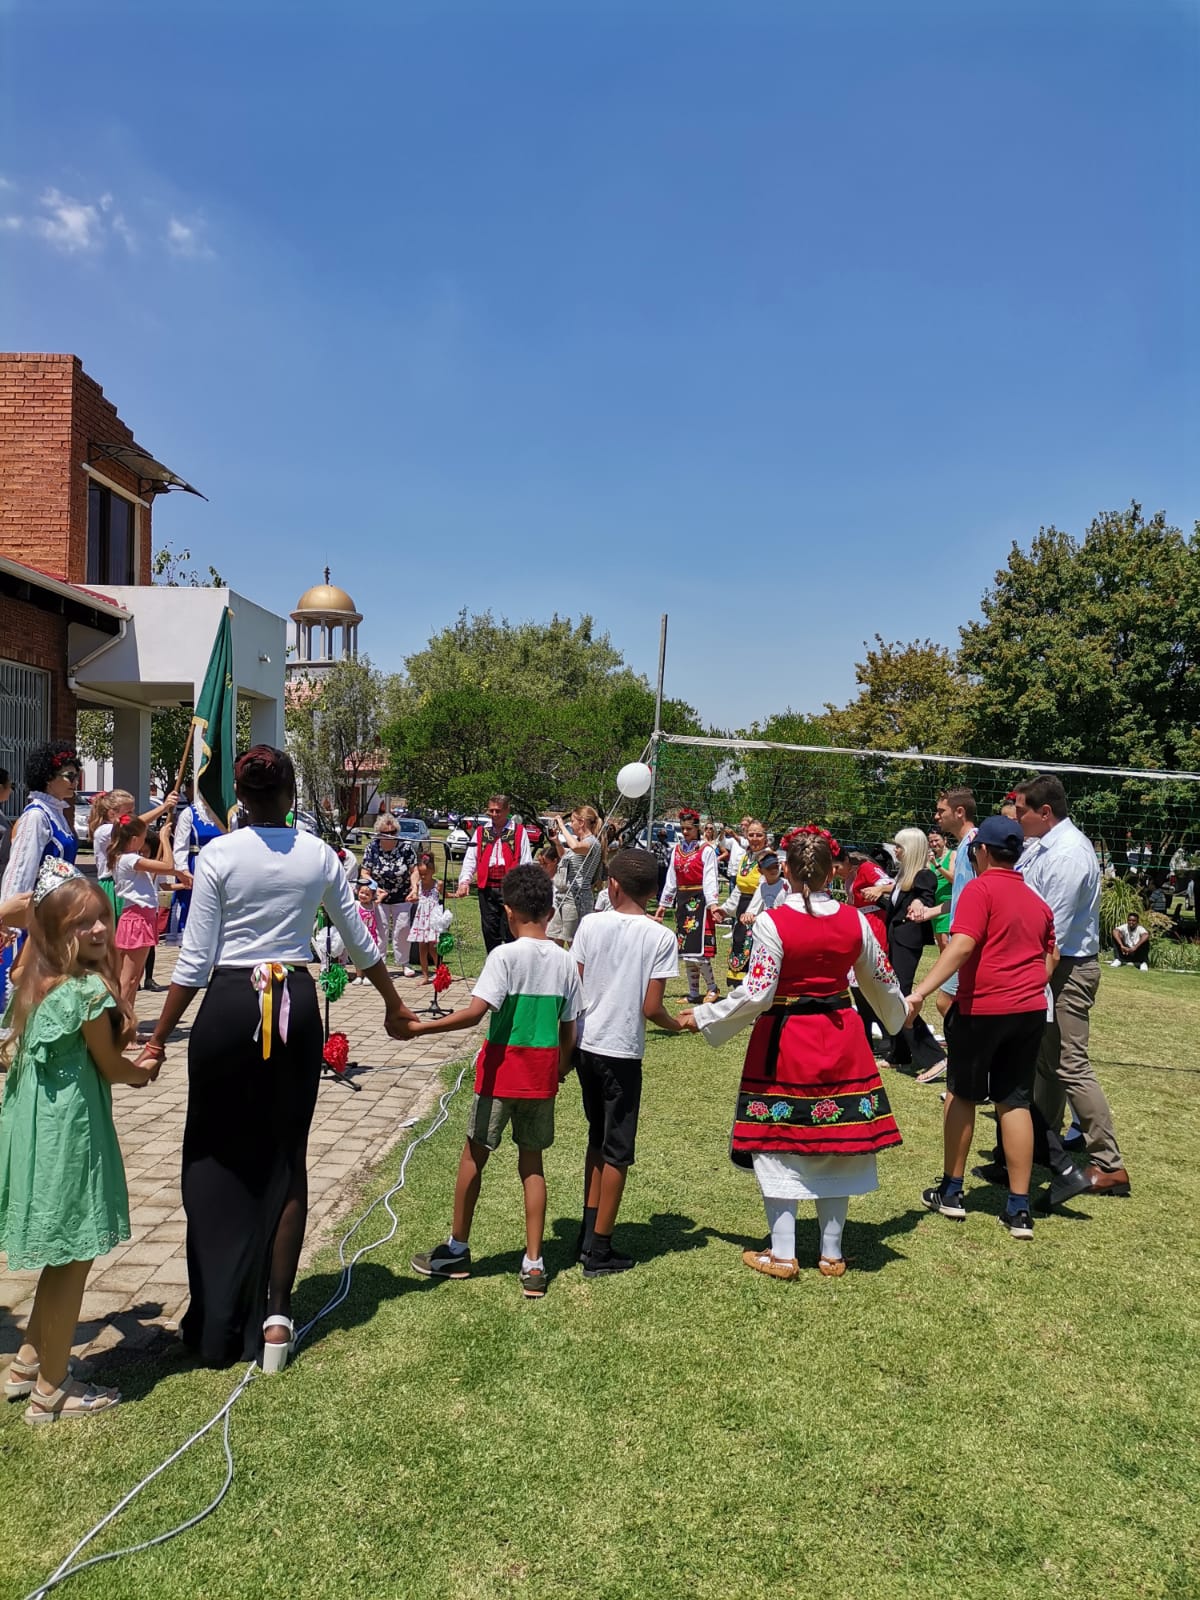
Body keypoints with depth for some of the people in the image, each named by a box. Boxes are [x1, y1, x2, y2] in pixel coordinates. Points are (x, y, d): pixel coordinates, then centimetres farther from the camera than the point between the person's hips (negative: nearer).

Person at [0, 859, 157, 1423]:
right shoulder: (89, 990, -20)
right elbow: (110, 1066, -9)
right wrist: (146, 1074, 11)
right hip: (69, 1133, -9)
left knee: (63, 1255, 24)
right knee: (73, 1258, 6)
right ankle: (52, 1391, 19)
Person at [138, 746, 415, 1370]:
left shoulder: (218, 855, -7)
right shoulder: (318, 855, 1)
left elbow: (194, 960, -7)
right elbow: (360, 942, 11)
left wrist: (158, 1036, 3)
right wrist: (394, 1004, 25)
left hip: (229, 1007, -2)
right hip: (297, 1006, 2)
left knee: (215, 1158, 11)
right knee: (285, 1159, 11)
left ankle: (216, 1322, 18)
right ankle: (275, 1313, 13)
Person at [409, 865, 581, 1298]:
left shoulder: (505, 955, -14)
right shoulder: (566, 961, 1)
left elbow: (475, 1012, -23)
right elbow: (569, 1031, 5)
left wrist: (420, 1027, -18)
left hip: (502, 1069, -4)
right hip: (542, 1074, 4)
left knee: (474, 1154, 12)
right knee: (531, 1163, 13)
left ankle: (457, 1250, 27)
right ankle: (533, 1265, 13)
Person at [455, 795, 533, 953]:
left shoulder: (519, 832, 3)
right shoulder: (480, 832, 12)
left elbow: (526, 863, 0)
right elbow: (470, 859, 8)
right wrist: (465, 881, -8)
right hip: (487, 888, 4)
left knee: (510, 931, -5)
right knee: (489, 930, 8)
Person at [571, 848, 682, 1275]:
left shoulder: (591, 924, -3)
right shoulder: (661, 937, -9)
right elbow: (651, 1007, -12)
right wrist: (677, 1025, 9)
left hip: (585, 1045, 4)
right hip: (622, 1052, -4)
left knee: (598, 1139, 21)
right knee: (617, 1151, 8)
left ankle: (588, 1234, 26)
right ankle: (599, 1251, 15)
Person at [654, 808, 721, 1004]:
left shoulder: (706, 850, -6)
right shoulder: (677, 851, 12)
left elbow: (710, 879, -12)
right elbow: (671, 880, 16)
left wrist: (712, 903, -23)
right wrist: (663, 904, 15)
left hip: (699, 901, -6)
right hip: (682, 901, 6)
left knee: (698, 947, -10)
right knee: (686, 950, 8)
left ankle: (712, 987, 8)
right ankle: (693, 992, 16)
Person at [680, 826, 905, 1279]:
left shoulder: (773, 922, -16)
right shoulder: (855, 922, -2)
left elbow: (755, 993, -18)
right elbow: (882, 982, 12)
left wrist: (703, 1018, -5)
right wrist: (898, 1013, 33)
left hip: (785, 1042, -4)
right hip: (841, 1042, 4)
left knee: (778, 1144, 8)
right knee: (835, 1141, 14)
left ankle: (782, 1254, 14)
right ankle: (831, 1252, 24)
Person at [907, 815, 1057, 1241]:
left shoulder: (980, 889, -10)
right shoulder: (1037, 900, 13)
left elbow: (961, 946, -22)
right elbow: (1050, 959, 18)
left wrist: (920, 991, -29)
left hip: (981, 1008, -5)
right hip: (1030, 1009, 5)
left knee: (962, 1095, 11)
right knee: (1015, 1102, 9)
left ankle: (951, 1191, 20)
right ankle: (1019, 1209, 8)